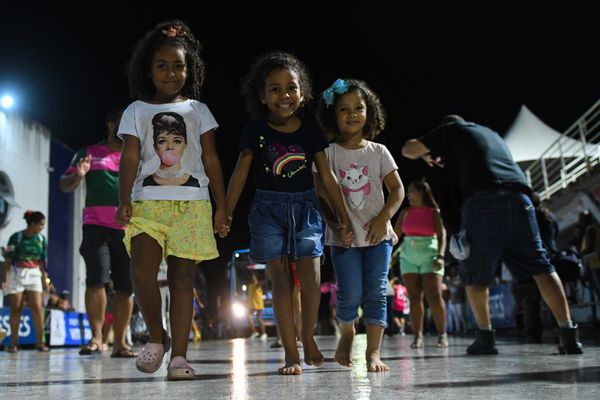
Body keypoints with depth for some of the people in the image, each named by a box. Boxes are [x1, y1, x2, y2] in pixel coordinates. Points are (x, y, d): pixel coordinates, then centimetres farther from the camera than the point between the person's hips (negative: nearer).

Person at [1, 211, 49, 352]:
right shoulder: (16, 237, -8)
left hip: (34, 275, 3)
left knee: (37, 308, -7)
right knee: (16, 309, 2)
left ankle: (40, 342, -4)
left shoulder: (42, 240, 3)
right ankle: (13, 343, 9)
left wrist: (45, 280, 7)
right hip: (16, 274, -3)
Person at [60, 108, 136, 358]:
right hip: (96, 228, -2)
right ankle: (96, 337, -3)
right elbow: (64, 186, 8)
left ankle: (120, 342, 6)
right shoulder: (89, 153, 10)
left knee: (125, 287, 0)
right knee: (96, 280, -14)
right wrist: (79, 176, -14)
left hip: (129, 231, 3)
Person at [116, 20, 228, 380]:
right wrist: (124, 199, -10)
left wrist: (222, 206, 6)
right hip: (149, 201, 0)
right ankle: (157, 336, 4)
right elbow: (130, 157, 4)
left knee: (183, 276, -2)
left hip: (191, 203, 1)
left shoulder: (198, 110, 13)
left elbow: (211, 159, 11)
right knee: (142, 270, -19)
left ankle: (179, 355, 2)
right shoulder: (137, 111, 12)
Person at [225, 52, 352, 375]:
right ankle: (291, 354, 5)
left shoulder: (310, 130, 1)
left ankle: (308, 337, 19)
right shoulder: (256, 131, -3)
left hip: (305, 207, 1)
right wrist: (225, 214, -8)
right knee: (280, 280, -1)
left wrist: (343, 217, 5)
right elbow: (240, 174, -3)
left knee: (311, 279, -6)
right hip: (268, 209, -1)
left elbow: (327, 176, 4)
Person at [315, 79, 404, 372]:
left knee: (376, 293, -4)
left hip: (377, 235, 2)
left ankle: (373, 352, 0)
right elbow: (321, 193, -1)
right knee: (350, 295, -5)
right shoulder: (329, 153, 2)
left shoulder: (378, 152, 6)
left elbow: (397, 189, 5)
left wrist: (383, 218, -9)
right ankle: (346, 332, 25)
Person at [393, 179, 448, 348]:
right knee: (414, 297, -1)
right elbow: (395, 234, 13)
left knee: (434, 296, -12)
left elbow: (442, 235, -5)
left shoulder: (433, 212, 1)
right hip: (408, 257, 4)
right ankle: (418, 336, 1)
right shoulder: (405, 213, 12)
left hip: (429, 256, -4)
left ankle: (442, 334, -3)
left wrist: (440, 256, -17)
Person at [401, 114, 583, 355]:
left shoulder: (451, 130, 21)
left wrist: (427, 155, 39)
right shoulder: (491, 133, 36)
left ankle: (485, 337, 6)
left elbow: (408, 150, 20)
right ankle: (568, 333, -5)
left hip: (482, 201, -4)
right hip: (518, 197, 4)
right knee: (541, 267, 4)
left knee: (475, 275, 9)